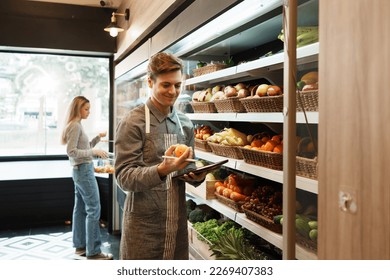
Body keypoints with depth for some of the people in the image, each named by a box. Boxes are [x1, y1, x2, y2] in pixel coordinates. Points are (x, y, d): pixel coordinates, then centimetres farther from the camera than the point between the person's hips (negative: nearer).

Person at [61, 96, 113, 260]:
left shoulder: (77, 125, 15)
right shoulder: (75, 126, -14)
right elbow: (71, 151, -21)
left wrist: (98, 138, 11)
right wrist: (94, 152, -23)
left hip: (81, 170, 10)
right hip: (84, 170, -10)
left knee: (81, 209, 13)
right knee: (93, 209, -7)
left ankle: (80, 245, 21)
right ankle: (93, 251, -3)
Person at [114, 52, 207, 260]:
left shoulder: (185, 124, 8)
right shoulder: (132, 123, -9)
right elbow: (124, 177, -14)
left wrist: (196, 176, -8)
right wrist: (161, 170, -31)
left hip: (177, 222, 5)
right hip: (143, 224, -5)